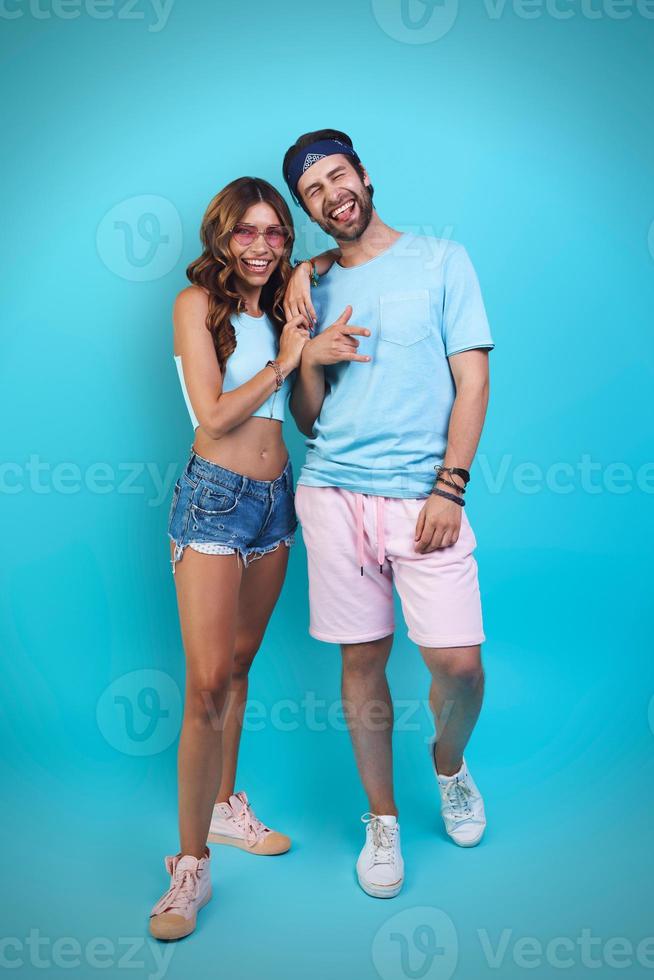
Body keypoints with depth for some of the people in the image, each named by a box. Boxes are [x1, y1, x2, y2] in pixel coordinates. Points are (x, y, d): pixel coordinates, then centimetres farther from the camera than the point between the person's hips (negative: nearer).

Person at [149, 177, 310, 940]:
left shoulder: (278, 308, 14)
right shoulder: (198, 303, -4)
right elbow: (214, 416, -12)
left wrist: (309, 339, 2)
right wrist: (282, 362, -6)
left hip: (276, 498, 6)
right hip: (215, 497, -6)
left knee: (239, 662, 15)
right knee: (208, 683, -9)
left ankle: (225, 808, 31)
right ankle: (192, 864, 2)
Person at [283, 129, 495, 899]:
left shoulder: (441, 260, 6)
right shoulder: (315, 287, 14)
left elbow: (473, 380, 0)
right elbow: (307, 418, 13)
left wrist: (449, 488, -10)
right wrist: (310, 356, -7)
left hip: (421, 495, -2)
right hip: (333, 494, 3)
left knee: (459, 661, -7)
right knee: (362, 659, 7)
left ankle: (449, 761, 28)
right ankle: (382, 818, 26)